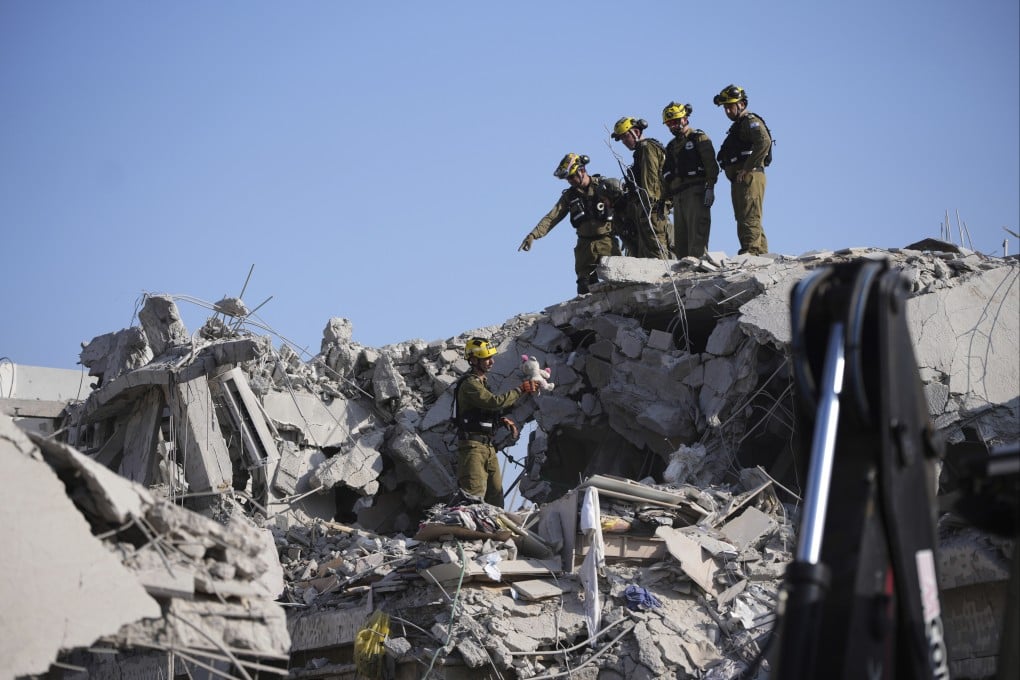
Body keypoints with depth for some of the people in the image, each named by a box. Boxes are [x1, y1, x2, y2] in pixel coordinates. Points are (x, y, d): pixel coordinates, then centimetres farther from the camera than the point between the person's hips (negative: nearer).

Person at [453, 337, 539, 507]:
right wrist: (520, 390, -19)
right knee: (474, 494, -16)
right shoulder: (470, 384, -13)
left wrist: (503, 421, 7)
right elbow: (495, 402, -24)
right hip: (472, 445, -10)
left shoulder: (481, 382, 19)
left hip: (487, 446, 10)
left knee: (495, 492, 11)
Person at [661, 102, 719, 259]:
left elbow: (711, 165, -7)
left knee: (697, 230, -16)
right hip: (678, 195, 8)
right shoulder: (671, 146, 25)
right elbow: (666, 173, 27)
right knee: (680, 237, 3)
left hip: (696, 191, -7)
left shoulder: (699, 138, 3)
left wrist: (710, 188, -16)